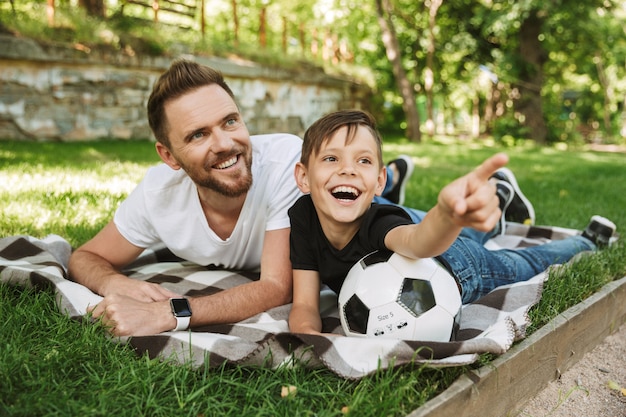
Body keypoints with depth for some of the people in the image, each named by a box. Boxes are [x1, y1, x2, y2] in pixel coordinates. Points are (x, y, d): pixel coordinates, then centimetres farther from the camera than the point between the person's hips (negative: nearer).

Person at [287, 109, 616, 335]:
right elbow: (304, 304, -27)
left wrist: (449, 216, -89)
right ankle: (496, 203, 59)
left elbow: (417, 241, -68)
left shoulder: (377, 223, -44)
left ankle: (587, 240, 50)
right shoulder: (303, 217, -31)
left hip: (457, 265, -4)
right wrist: (306, 333, -48)